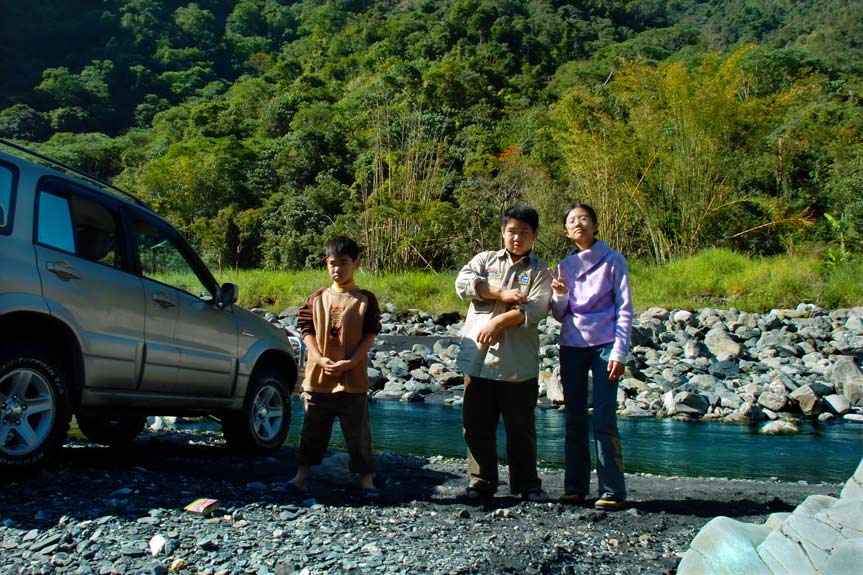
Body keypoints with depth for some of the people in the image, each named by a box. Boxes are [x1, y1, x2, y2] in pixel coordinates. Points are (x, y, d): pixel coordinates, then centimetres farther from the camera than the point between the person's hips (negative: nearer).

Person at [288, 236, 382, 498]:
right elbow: (307, 331, 4)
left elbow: (369, 336, -4)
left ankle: (367, 480, 12)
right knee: (312, 432, 13)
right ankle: (301, 476, 24)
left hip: (353, 380, -2)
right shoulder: (316, 299, 7)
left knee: (358, 434, 3)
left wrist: (349, 362, -15)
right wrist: (321, 359, -11)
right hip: (317, 378, 3)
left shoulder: (365, 299, 0)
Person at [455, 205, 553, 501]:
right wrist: (502, 294, -10)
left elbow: (536, 309, -7)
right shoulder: (485, 259, 15)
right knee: (477, 426, 6)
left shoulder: (540, 270, 9)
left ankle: (527, 485, 19)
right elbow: (463, 283, -4)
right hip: (478, 358, 2)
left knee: (521, 427, 5)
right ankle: (481, 483, 18)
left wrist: (498, 322, -15)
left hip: (518, 363, -2)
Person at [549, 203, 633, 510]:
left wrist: (619, 352, -9)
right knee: (575, 420, 6)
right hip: (572, 346, 4)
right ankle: (575, 487, 12)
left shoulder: (613, 261, 3)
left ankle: (613, 491, -1)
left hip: (604, 345, -4)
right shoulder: (565, 265, 13)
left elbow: (624, 309, 0)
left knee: (603, 420, -9)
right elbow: (558, 315, 13)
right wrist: (560, 294, -9)